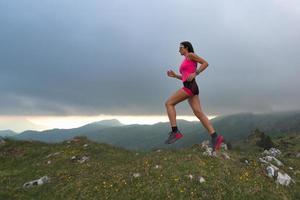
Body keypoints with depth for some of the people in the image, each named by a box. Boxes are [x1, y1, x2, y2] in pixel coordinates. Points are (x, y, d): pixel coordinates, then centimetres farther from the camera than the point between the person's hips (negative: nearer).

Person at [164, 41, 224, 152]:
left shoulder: (190, 55, 6)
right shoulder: (186, 62, 32)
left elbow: (205, 63, -2)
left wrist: (194, 74, -13)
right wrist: (174, 75, 19)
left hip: (190, 87, -10)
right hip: (190, 88, 10)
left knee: (169, 103, -9)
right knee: (198, 113, -4)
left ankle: (175, 132, -14)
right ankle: (215, 137, -12)